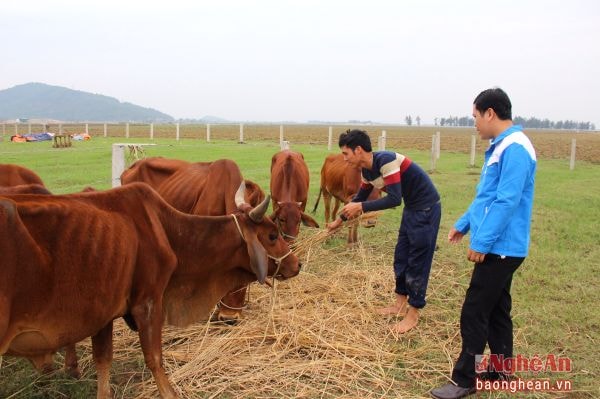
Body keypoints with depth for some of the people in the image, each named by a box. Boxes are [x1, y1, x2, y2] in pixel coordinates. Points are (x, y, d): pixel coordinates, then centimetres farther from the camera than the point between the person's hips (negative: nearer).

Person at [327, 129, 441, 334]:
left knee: (418, 261, -2)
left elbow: (394, 199, -30)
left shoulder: (386, 160, -25)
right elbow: (360, 197, 18)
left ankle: (413, 315, 8)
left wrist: (361, 207, -26)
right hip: (411, 208, 9)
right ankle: (400, 305, 27)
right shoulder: (366, 171, 2)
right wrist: (340, 220, 24)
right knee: (401, 257, 14)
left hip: (426, 208, -9)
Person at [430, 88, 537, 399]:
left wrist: (481, 242, -23)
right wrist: (464, 224, 25)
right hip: (498, 246, 10)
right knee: (496, 310, 18)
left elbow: (506, 202, -25)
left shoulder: (515, 149, -19)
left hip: (499, 248, -10)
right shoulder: (501, 147, 13)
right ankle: (502, 370, 31)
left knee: (474, 315, -4)